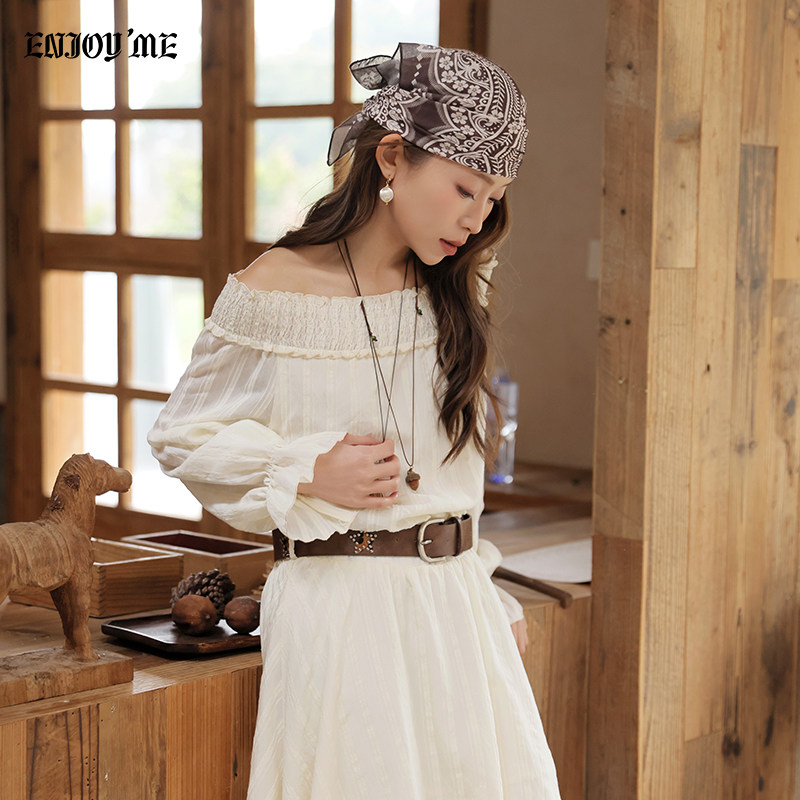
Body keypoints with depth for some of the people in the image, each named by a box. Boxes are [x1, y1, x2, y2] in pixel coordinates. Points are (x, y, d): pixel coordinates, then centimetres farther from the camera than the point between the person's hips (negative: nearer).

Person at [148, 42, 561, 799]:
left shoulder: (454, 291, 7)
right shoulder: (277, 290, -10)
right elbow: (179, 436, -1)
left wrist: (485, 595, 12)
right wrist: (309, 473, -13)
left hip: (455, 596, 5)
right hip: (339, 600, -5)